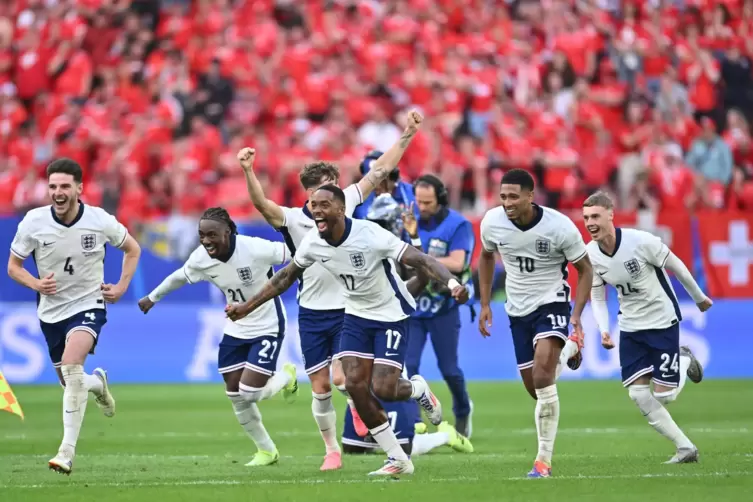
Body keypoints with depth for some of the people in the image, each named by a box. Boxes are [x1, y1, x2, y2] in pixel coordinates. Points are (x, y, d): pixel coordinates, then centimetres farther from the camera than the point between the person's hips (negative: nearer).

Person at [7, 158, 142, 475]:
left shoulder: (100, 220, -13)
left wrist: (122, 286, -4)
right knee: (71, 382, 12)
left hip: (88, 305, -3)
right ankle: (98, 383, 52)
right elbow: (13, 266, -2)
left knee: (72, 362, -29)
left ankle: (67, 450, -28)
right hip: (51, 311, 3)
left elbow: (132, 249, 7)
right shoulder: (34, 222, -12)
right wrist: (36, 284, -21)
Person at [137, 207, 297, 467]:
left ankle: (286, 376, 20)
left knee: (249, 394, -13)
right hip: (235, 330, 5)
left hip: (267, 328, -5)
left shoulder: (255, 249, -29)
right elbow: (179, 277, 11)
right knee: (236, 397, 4)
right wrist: (152, 297, 26)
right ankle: (267, 451, 25)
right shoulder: (199, 259, -11)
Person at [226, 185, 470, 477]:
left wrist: (451, 282, -49)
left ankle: (418, 390, 23)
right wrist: (246, 307, 10)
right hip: (356, 316, 6)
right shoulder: (312, 244, -10)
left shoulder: (370, 235, -28)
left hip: (391, 316, -6)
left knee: (382, 389, -16)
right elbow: (286, 277, 9)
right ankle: (398, 460, 5)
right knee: (355, 385, -8)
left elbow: (420, 260, -32)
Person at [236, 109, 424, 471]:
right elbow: (261, 203, -26)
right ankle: (331, 451, 19)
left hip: (347, 310, 0)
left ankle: (360, 405, 19)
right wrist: (247, 171, -43)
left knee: (341, 378, -15)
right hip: (312, 314, 0)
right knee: (320, 388, 4)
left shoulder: (346, 203, -2)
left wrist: (407, 135, -5)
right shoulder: (292, 219, -8)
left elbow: (380, 171, 1)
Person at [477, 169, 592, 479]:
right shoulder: (492, 222, -11)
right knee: (535, 389, 11)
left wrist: (576, 315, -16)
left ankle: (544, 460, -20)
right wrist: (485, 305, 10)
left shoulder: (559, 227, -21)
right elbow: (486, 257, 12)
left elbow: (585, 270, -7)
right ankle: (568, 350, 46)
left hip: (552, 303, -5)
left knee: (542, 374, -27)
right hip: (518, 310, 5)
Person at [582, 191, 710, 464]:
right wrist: (604, 330, -13)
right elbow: (597, 296, 3)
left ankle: (684, 361, 30)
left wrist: (700, 298, 4)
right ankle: (685, 448, 8)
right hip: (630, 326, 5)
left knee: (664, 395, -4)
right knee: (638, 394, -5)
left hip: (662, 321, -5)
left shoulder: (641, 241, -25)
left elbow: (675, 265, -9)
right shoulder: (590, 254, -10)